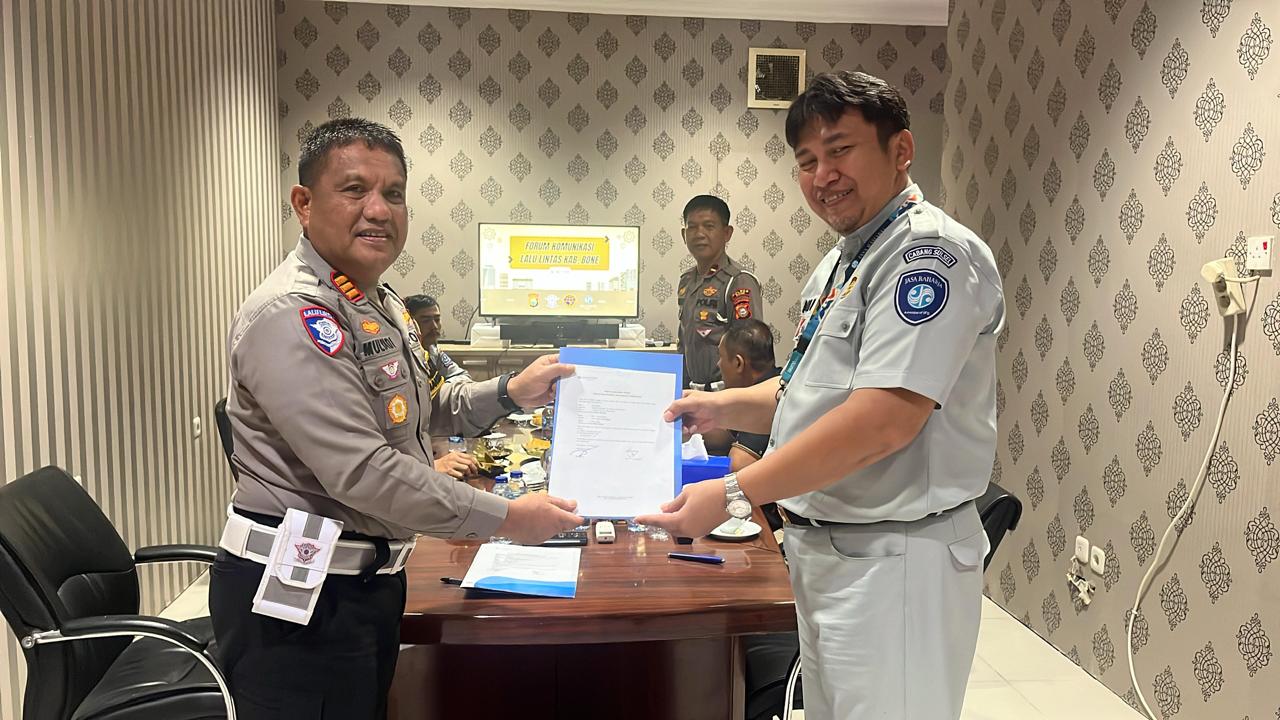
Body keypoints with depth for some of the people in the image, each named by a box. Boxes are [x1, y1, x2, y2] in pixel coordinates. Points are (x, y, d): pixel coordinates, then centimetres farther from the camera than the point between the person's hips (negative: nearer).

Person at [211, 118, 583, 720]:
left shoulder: (379, 303, 12)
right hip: (298, 597, -10)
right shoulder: (293, 314, -22)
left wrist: (509, 393, 8)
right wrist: (507, 518, -21)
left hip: (367, 578, 10)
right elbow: (365, 473, -28)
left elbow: (416, 412, 22)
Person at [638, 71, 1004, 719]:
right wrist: (725, 408, 4)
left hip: (892, 561, -9)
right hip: (823, 547, 9)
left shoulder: (932, 252, -18)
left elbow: (881, 420, -27)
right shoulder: (839, 262, 14)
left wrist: (734, 493, -25)